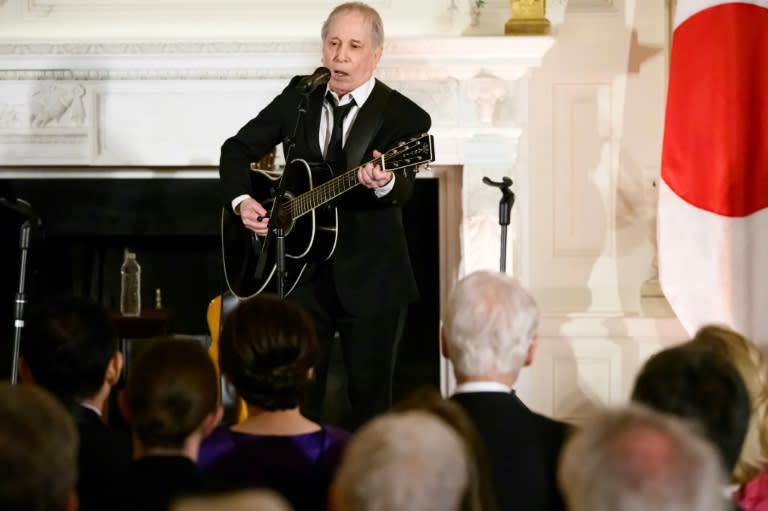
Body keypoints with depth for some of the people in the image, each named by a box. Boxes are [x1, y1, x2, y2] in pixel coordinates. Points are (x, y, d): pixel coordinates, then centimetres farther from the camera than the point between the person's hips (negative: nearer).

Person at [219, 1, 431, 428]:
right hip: (303, 273, 3)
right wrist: (242, 200, -4)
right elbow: (239, 148, 14)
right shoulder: (299, 96, 5)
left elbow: (403, 190, -24)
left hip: (371, 280, -3)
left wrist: (384, 183, -48)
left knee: (370, 400, 5)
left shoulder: (403, 116, -8)